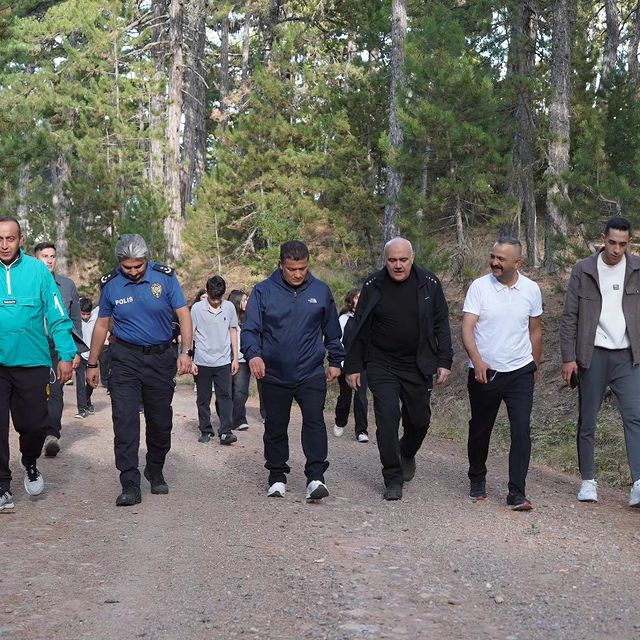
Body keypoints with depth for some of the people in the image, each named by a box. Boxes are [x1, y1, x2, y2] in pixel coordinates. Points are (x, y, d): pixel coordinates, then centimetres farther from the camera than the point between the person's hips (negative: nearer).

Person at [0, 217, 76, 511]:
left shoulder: (37, 271, -2)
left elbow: (57, 316, -1)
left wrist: (65, 355, -5)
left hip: (32, 363, 0)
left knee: (34, 425, 7)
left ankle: (30, 463, 38)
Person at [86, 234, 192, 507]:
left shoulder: (165, 276, -6)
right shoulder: (110, 284, -2)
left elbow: (183, 313, -3)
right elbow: (102, 324, 8)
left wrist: (186, 351, -13)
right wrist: (92, 364, 10)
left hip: (161, 358, 0)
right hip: (125, 358, 0)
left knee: (160, 420, 10)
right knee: (125, 419, -10)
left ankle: (155, 472, 31)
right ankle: (130, 484, -10)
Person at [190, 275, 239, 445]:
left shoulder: (229, 307, 2)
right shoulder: (197, 308, -4)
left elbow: (233, 332, 10)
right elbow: (190, 335, 0)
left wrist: (235, 358, 7)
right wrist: (190, 360, -3)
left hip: (223, 361, 1)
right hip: (202, 361, -1)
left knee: (225, 396, -4)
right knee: (203, 399, 7)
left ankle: (226, 432, -6)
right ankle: (206, 431, 16)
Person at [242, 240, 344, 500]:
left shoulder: (321, 291, 3)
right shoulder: (263, 291, -4)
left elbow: (332, 331, 15)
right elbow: (250, 329, -7)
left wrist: (335, 361, 16)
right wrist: (253, 354, -25)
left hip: (311, 373, 0)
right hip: (274, 375, 0)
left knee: (314, 421, -13)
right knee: (275, 427, 9)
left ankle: (316, 477, -10)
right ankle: (277, 476, 23)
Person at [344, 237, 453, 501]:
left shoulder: (429, 284, -1)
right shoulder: (372, 286, -2)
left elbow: (441, 326, 4)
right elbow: (360, 329, 3)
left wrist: (444, 362, -2)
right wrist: (353, 366, 2)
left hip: (418, 366, 1)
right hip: (381, 366, -1)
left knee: (419, 419, 8)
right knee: (387, 418, -10)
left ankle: (407, 453, 42)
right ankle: (393, 479, 0)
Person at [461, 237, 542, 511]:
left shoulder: (531, 290, 0)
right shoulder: (479, 286, -8)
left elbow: (535, 330, 13)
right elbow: (467, 327, -15)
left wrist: (534, 367, 17)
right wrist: (477, 360, -30)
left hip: (520, 372, 1)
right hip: (484, 372, -1)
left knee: (521, 430, -10)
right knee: (480, 429, 12)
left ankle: (517, 493, -6)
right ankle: (477, 480, 35)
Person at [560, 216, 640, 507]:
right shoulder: (582, 270, -1)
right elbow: (569, 317, 1)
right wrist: (568, 358, -4)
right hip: (592, 355, 0)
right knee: (587, 421, 7)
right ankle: (588, 481, 18)